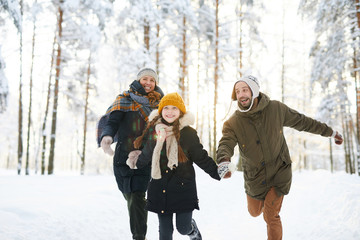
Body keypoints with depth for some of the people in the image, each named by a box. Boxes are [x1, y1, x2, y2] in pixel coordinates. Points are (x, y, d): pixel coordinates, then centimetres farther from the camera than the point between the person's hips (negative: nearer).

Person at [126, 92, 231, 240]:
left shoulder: (188, 133, -5)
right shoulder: (153, 130, 1)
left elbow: (201, 157, 0)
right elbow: (146, 155, 14)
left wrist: (217, 172, -4)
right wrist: (136, 163, 21)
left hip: (183, 186, -2)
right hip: (159, 187, 2)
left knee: (183, 228, 2)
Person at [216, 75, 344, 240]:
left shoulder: (276, 109, -12)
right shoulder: (233, 123, -16)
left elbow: (302, 121, 1)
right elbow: (225, 144, -30)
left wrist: (330, 132, 11)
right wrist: (224, 161, -55)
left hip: (279, 172, -2)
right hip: (254, 176, 2)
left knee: (271, 216, -7)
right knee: (255, 212, 21)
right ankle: (266, 201, 56)